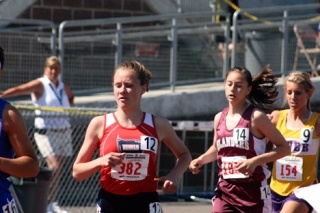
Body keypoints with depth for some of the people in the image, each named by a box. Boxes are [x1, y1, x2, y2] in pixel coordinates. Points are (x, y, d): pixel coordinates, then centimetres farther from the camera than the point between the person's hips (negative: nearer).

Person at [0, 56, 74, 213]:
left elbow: (70, 96, 36)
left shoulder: (63, 87, 10)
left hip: (64, 131, 6)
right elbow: (20, 90, -26)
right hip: (46, 132, -6)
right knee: (54, 166, -19)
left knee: (58, 169, 7)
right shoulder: (40, 85, -9)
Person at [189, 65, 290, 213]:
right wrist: (201, 160, 5)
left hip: (253, 191, -4)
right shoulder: (219, 118, 6)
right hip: (225, 190, 4)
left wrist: (255, 161, -21)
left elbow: (284, 147, -9)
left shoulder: (255, 117, -9)